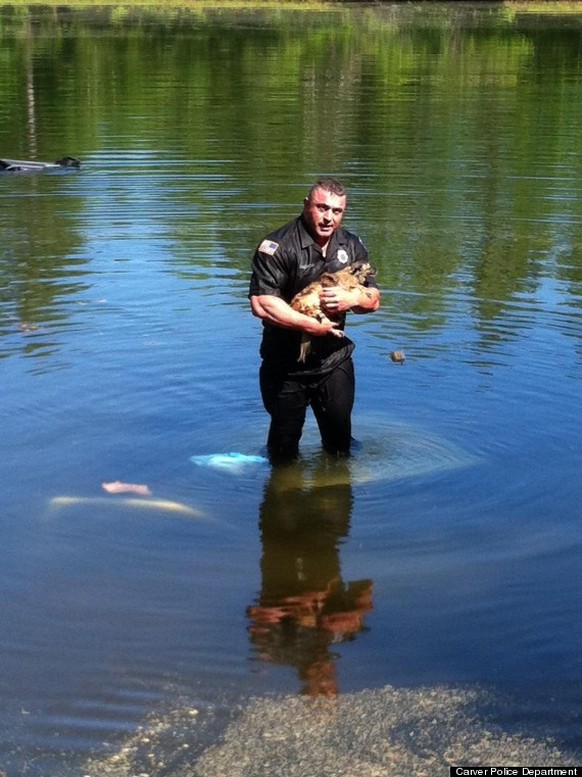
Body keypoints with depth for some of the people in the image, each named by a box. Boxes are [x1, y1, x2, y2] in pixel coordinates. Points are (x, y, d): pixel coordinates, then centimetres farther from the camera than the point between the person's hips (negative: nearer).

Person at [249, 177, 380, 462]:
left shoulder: (352, 246, 4)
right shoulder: (277, 246, -17)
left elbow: (373, 299, 8)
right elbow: (261, 304, -26)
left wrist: (351, 298, -16)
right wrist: (313, 325, -23)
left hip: (335, 361, 5)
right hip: (286, 365, -4)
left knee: (340, 438, 16)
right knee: (284, 449, 11)